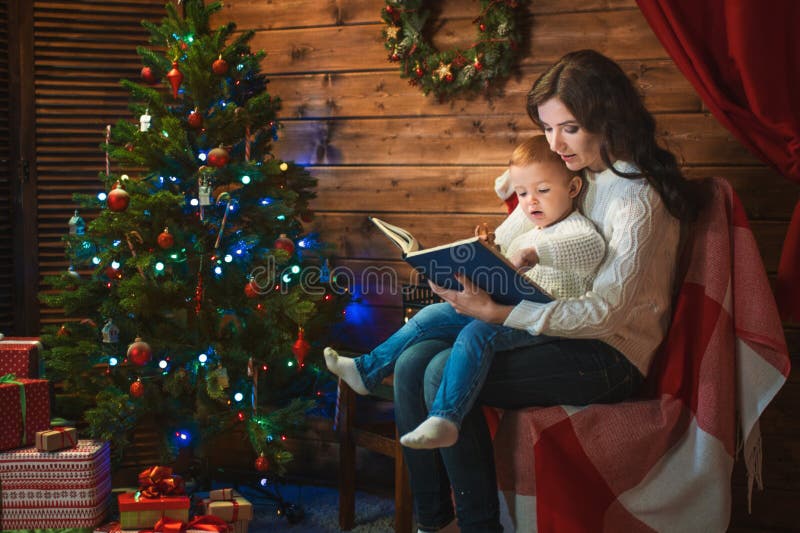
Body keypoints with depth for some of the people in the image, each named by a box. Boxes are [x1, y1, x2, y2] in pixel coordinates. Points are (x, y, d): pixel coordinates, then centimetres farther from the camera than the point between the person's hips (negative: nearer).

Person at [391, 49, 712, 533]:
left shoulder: (638, 196, -15)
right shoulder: (582, 176, 13)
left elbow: (606, 311, -23)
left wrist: (496, 312, -28)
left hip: (609, 355, -9)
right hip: (558, 329, 9)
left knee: (447, 374, -25)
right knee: (412, 365, -8)